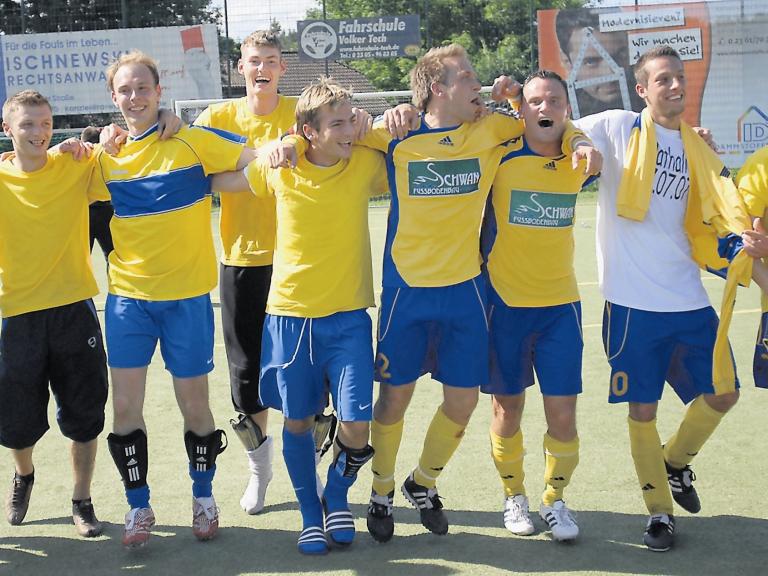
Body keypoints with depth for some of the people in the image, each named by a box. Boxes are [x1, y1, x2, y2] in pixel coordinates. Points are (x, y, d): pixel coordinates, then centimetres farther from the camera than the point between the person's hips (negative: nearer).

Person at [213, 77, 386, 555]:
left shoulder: (366, 163, -5)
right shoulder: (279, 168, -4)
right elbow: (217, 180, 13)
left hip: (348, 317, 0)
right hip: (290, 316, 1)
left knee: (357, 428, -8)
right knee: (298, 422, 9)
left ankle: (337, 495, 23)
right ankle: (311, 516, 31)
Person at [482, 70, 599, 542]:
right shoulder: (500, 156, -8)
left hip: (561, 303, 2)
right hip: (505, 302, -2)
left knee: (563, 411, -1)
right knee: (508, 405, 7)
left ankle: (555, 499, 19)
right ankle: (514, 495, 28)